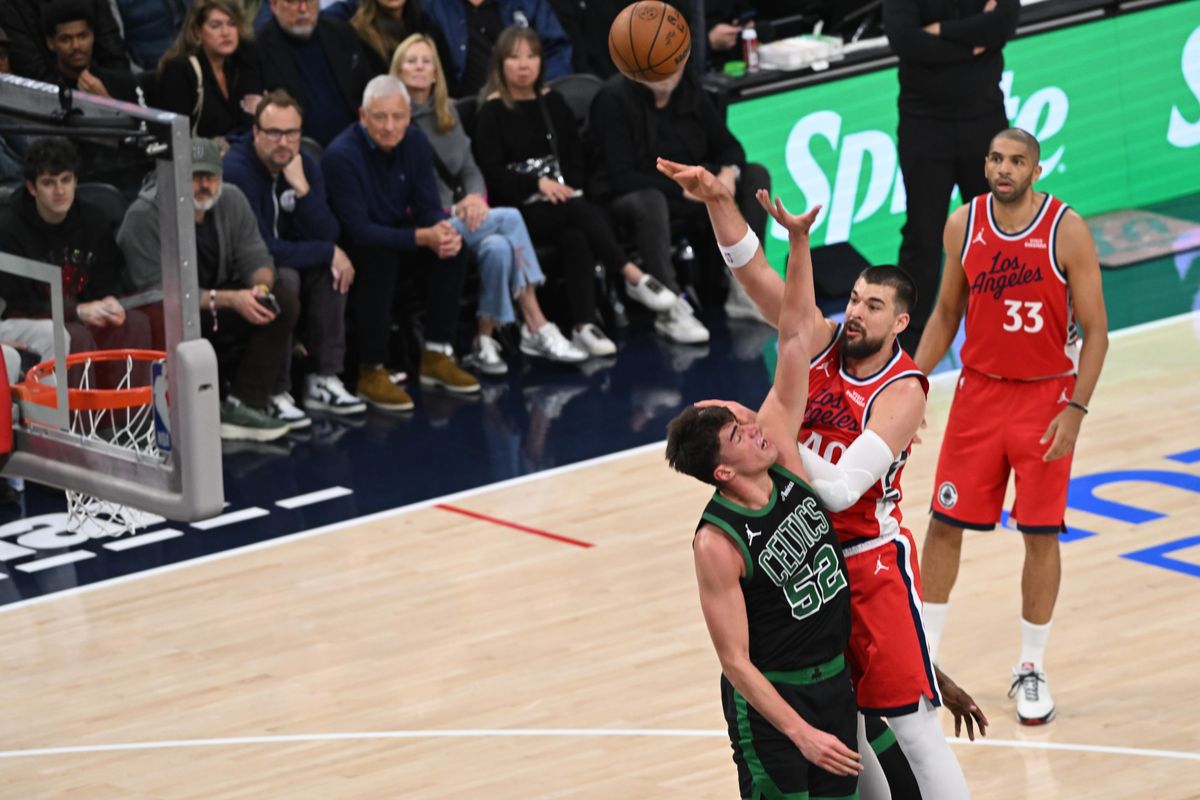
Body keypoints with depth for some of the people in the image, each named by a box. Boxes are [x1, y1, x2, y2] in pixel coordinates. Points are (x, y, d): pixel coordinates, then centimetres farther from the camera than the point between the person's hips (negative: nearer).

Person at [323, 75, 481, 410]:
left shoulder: (415, 142, -4)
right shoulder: (341, 156, -25)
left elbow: (429, 207, -3)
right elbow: (358, 230, -29)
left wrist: (444, 231, -28)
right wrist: (422, 237, -37)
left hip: (395, 233, 7)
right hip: (350, 247, -6)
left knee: (452, 250, -16)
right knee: (380, 257, -37)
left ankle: (437, 355, -6)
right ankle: (371, 372, -29)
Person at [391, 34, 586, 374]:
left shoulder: (447, 114, 18)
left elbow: (469, 167, 17)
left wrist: (475, 196, -7)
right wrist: (452, 209, -17)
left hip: (456, 215, 6)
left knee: (498, 246, -27)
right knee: (509, 219, -26)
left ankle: (486, 339, -22)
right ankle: (537, 327, -21)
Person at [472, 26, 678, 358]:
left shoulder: (552, 102, 17)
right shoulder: (492, 112, 1)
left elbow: (576, 154, 16)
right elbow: (492, 172, -7)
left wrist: (571, 188, -4)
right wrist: (538, 184, -19)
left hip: (562, 202, 4)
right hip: (517, 208, -4)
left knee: (577, 239, -30)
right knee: (583, 211, -33)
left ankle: (584, 326, -38)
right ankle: (634, 277, -32)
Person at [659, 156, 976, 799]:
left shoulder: (903, 392, -19)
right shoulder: (823, 342, -3)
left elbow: (840, 489, -28)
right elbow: (753, 271, -10)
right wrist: (719, 201, -25)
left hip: (871, 559, -6)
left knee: (913, 728, -7)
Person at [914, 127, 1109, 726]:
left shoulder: (1067, 231, -14)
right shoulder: (963, 226, -2)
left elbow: (1095, 331, -11)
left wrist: (1075, 410, -18)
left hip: (1046, 396, -3)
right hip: (979, 390, 3)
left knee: (1040, 535, 1)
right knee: (944, 524, 5)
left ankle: (1032, 671, 14)